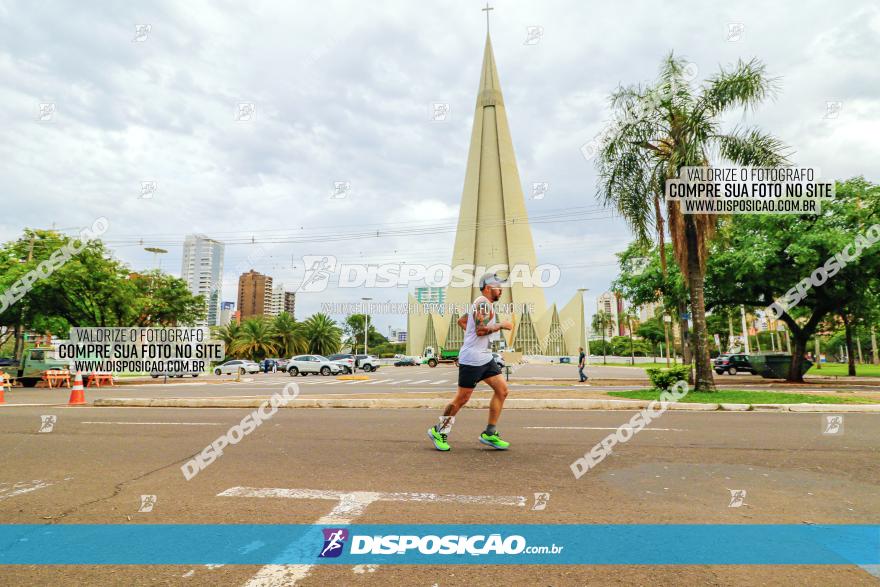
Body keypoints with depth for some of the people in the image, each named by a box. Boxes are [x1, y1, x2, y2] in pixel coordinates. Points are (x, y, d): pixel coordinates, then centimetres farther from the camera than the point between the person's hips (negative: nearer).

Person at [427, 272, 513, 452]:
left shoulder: (482, 304, 18)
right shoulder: (483, 303, -13)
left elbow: (461, 321, 27)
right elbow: (481, 329, -24)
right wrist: (501, 325, -13)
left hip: (485, 357, 10)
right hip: (472, 359, -10)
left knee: (502, 390, 3)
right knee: (462, 399, -3)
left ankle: (490, 434, 10)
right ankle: (438, 431, 15)